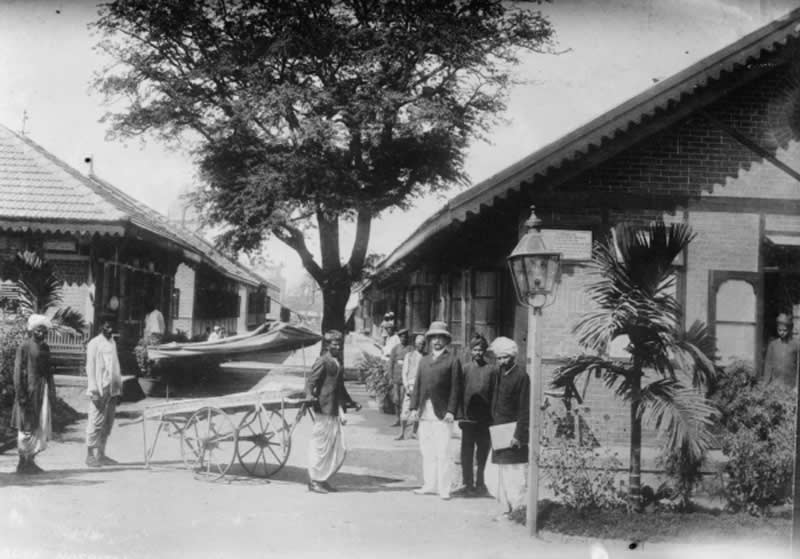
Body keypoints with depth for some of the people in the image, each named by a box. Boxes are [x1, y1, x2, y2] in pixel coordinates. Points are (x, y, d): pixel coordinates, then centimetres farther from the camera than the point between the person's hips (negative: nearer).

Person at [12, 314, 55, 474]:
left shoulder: (45, 347, 12)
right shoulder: (24, 347, -8)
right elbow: (18, 372, -11)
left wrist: (51, 391, 12)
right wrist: (20, 394, -16)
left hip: (43, 390, 7)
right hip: (29, 390, -7)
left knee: (42, 427, 7)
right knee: (27, 427, -1)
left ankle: (30, 460, 15)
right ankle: (23, 462, 9)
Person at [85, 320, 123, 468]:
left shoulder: (113, 343, 17)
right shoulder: (94, 344, -4)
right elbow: (90, 368, -7)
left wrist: (119, 388, 15)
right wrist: (94, 391, -14)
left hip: (112, 390, 7)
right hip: (100, 390, -7)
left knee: (107, 424, 7)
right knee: (96, 423, -5)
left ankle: (101, 455, 13)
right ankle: (90, 455, 1)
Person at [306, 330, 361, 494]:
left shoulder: (337, 363, 17)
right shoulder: (322, 362, -9)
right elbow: (311, 382, -15)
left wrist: (351, 403, 31)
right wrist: (310, 397, -32)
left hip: (335, 411, 9)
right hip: (324, 410, -9)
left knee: (338, 450, 10)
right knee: (320, 445, -1)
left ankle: (322, 479, 21)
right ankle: (314, 481, 10)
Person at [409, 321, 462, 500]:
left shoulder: (452, 360, 1)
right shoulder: (424, 360, 17)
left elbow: (456, 387, -4)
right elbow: (417, 385, 15)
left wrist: (451, 411, -11)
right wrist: (414, 407, 5)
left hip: (442, 413, -5)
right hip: (424, 412, 5)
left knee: (443, 453, -4)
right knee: (427, 452, 9)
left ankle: (444, 489, 1)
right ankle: (429, 485, 17)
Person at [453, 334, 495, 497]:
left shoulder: (491, 370, 0)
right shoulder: (465, 369, 6)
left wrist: (493, 418, -4)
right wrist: (460, 416, 1)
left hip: (485, 419, -1)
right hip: (468, 418, 2)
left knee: (482, 455, 6)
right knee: (466, 454, 4)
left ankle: (480, 485, 16)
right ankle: (468, 484, 13)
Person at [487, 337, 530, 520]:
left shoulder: (521, 376, -11)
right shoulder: (497, 374, 12)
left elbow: (524, 410, -14)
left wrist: (518, 435, -19)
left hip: (514, 435, -8)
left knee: (516, 476, -6)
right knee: (502, 476, 12)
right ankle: (508, 509, 21)